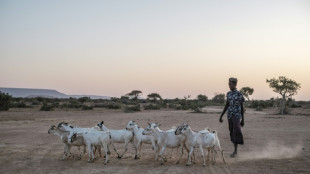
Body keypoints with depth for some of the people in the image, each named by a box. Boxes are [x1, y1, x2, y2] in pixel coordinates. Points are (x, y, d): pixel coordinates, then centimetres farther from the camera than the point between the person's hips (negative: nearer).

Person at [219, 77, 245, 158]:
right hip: (229, 116, 6)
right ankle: (235, 151, 17)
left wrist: (243, 119, -5)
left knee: (236, 132, -12)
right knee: (232, 132, 8)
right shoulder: (228, 94, 9)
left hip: (237, 116, -6)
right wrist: (221, 116, 13)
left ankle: (235, 151, -6)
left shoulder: (239, 94, -7)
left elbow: (242, 107, -4)